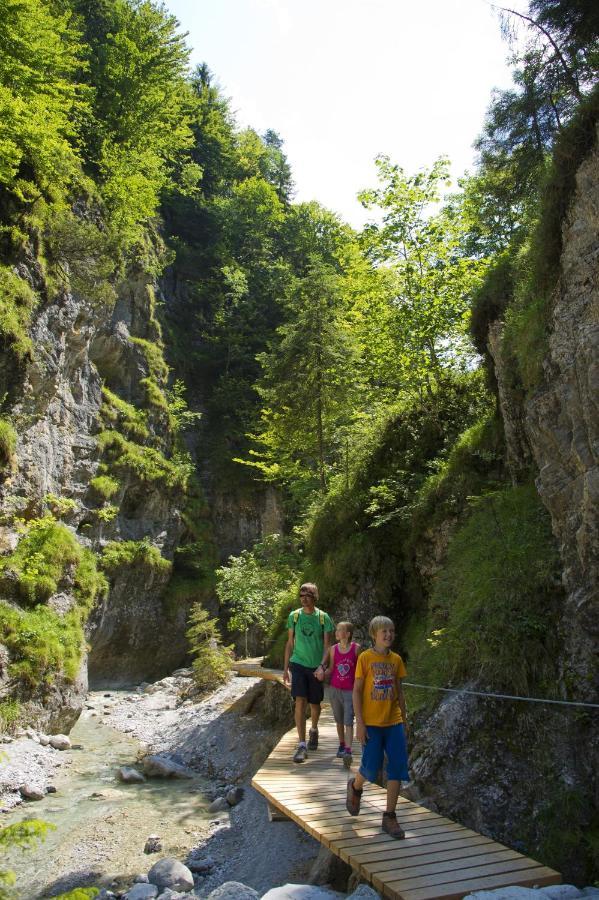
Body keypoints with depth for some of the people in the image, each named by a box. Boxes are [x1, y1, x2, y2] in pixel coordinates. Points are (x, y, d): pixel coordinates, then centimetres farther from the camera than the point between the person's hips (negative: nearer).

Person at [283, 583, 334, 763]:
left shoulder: (323, 617, -3)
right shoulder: (294, 616, 2)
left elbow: (327, 645, -3)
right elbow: (290, 643, 8)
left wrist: (322, 666, -15)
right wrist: (285, 668, 7)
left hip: (316, 667, 0)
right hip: (298, 664, 0)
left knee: (315, 703, 12)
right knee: (300, 702, -12)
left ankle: (314, 730, 41)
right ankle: (302, 745, -8)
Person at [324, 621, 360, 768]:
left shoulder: (356, 648, -8)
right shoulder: (333, 649, -1)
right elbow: (331, 668, 3)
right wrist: (322, 673, -16)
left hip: (350, 691, -3)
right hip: (335, 689, 4)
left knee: (348, 721, -13)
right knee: (339, 720, 16)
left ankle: (348, 752, -19)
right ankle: (342, 745, 32)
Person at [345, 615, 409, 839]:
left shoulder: (396, 659, 5)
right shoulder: (365, 658, -8)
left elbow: (399, 692, 13)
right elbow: (356, 691, -8)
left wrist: (404, 719, 12)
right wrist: (360, 723, -12)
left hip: (393, 722, 4)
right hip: (371, 723, -4)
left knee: (397, 767, 1)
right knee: (371, 768, -3)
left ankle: (389, 817, 14)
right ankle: (355, 786, 32)